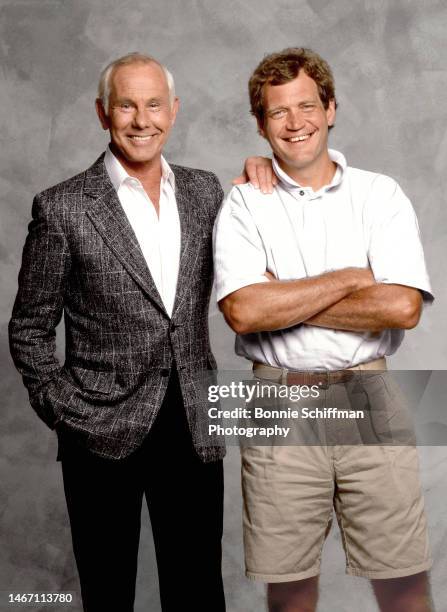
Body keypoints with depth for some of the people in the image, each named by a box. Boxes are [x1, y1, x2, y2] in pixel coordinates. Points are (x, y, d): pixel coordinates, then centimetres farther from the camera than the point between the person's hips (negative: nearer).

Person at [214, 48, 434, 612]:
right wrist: (350, 278, -9)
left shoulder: (380, 195, 4)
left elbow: (402, 307, -10)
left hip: (369, 396, 1)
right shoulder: (243, 206, 2)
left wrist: (284, 301, -9)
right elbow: (243, 311, -13)